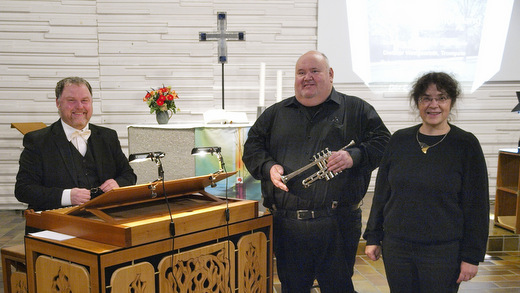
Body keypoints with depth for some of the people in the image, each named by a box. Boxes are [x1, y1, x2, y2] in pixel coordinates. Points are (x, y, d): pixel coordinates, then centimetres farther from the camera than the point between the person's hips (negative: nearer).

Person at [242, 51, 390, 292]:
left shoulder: (356, 109, 8)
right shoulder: (275, 114, 16)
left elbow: (382, 143, 3)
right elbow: (252, 147, 16)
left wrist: (353, 156, -14)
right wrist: (269, 167, -4)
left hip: (337, 226, -2)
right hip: (286, 225, 3)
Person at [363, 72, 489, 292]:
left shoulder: (466, 144, -5)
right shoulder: (400, 140, 4)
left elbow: (477, 205, -4)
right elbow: (382, 192, 9)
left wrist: (472, 255, -7)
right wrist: (373, 237, 8)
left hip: (443, 252, -3)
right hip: (396, 248, 3)